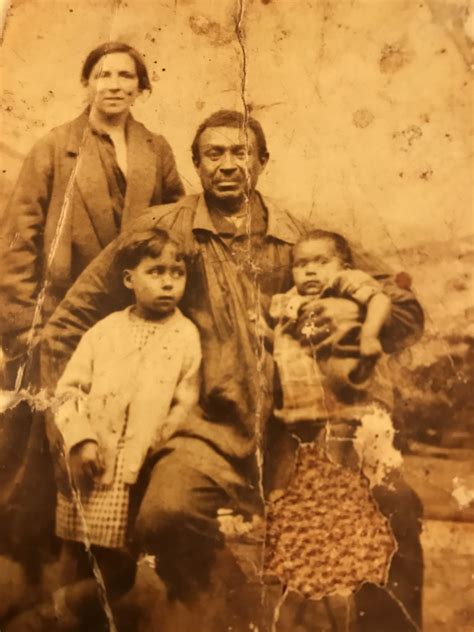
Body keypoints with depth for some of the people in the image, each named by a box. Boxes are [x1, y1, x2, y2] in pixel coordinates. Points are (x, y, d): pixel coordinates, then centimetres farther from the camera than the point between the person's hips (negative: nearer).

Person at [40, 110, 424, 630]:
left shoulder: (299, 239, 8)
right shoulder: (165, 228, 3)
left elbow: (406, 308, 14)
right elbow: (71, 320, 8)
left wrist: (358, 309, -7)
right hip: (212, 429, -2)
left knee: (398, 515, -12)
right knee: (167, 515, -29)